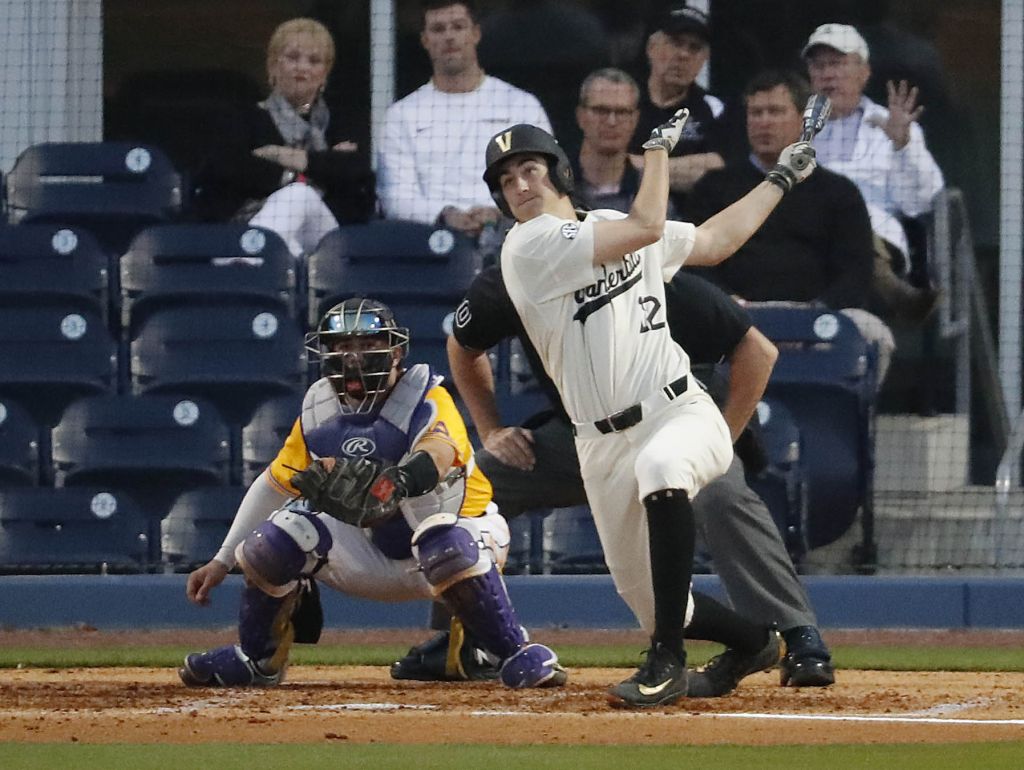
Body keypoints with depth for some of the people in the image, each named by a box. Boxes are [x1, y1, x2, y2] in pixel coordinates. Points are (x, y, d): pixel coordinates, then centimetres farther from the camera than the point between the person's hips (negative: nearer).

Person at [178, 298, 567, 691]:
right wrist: (222, 561, 4)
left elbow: (439, 453, -43)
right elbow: (274, 485, 7)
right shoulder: (318, 412, -3)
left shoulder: (426, 401, -20)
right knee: (274, 540, -18)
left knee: (451, 547, -41)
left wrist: (401, 480, -66)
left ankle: (517, 655, -24)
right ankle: (256, 658, 5)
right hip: (372, 552, 5)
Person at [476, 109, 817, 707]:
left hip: (681, 415, 0)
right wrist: (660, 145, -2)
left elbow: (717, 241, 25)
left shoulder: (615, 226, 12)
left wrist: (781, 179, 27)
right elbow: (645, 228, -13)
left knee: (661, 466, -37)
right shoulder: (529, 247, -8)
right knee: (643, 594, 4)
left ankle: (668, 661, -34)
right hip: (603, 445, 0)